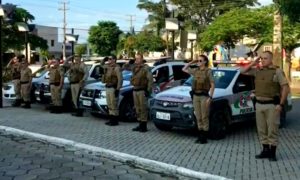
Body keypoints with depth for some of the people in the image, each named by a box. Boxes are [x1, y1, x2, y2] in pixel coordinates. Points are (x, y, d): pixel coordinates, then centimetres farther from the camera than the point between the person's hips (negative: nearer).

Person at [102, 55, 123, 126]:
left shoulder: (117, 68, -12)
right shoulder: (107, 67, 14)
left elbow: (120, 79, -19)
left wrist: (117, 89, -22)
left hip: (113, 88, -9)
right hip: (108, 87, 9)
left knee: (114, 105, -6)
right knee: (109, 105, 13)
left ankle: (115, 121, 0)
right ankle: (111, 119, 21)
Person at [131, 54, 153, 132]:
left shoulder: (145, 68, -9)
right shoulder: (134, 68, 13)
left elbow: (150, 79, -14)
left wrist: (149, 90, -17)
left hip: (142, 91, -8)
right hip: (135, 90, 8)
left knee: (143, 108, -5)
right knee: (138, 108, 12)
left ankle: (144, 126, 0)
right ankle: (140, 125, 20)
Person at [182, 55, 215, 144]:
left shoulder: (208, 71, -4)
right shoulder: (195, 71, 10)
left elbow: (212, 85, -6)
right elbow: (184, 69, 19)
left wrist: (210, 97, -12)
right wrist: (191, 62, 10)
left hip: (204, 96, -5)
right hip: (195, 96, 5)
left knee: (204, 117, 0)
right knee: (198, 117, 9)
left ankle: (205, 137, 6)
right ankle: (200, 136, 17)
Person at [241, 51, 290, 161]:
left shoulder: (277, 71, -7)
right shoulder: (257, 71, 8)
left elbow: (286, 88, -10)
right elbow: (243, 71, 13)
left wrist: (281, 104, -14)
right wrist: (253, 63, 2)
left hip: (272, 105, -5)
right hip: (259, 104, 6)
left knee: (272, 129, 0)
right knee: (262, 129, 10)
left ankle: (272, 153, 9)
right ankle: (265, 150, 20)